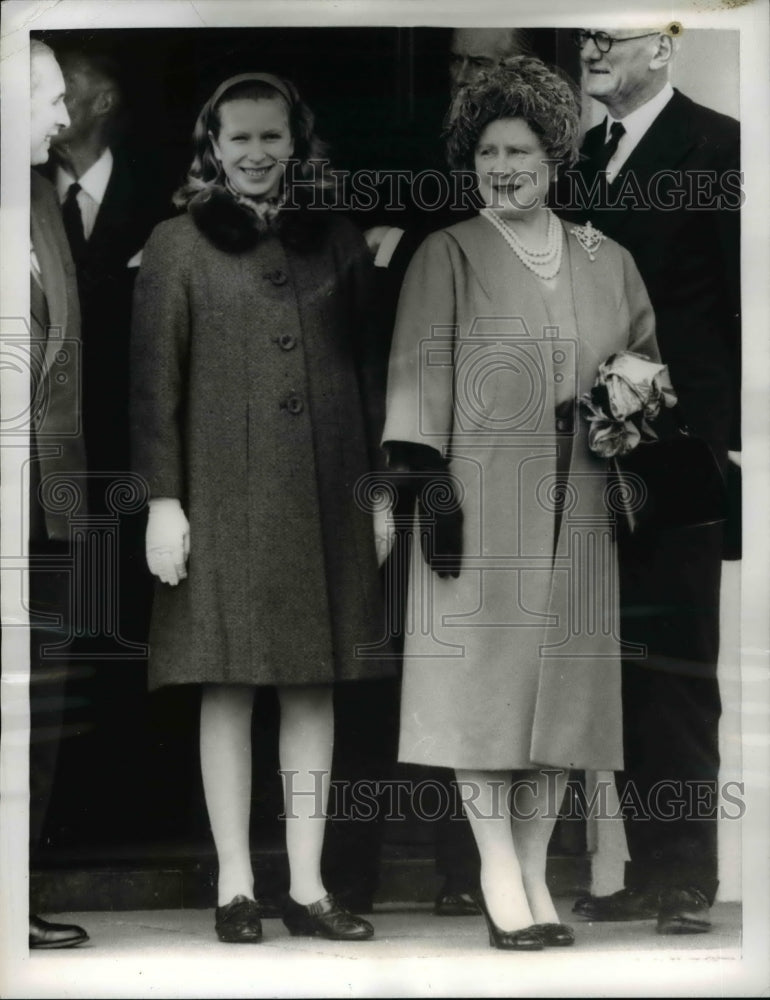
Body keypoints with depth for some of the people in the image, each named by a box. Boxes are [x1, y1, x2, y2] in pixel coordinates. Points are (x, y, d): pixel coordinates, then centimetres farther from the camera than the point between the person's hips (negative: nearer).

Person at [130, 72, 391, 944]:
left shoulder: (338, 243, 12)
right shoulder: (178, 246, 4)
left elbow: (367, 370, 13)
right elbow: (153, 380, 0)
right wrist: (163, 501, -7)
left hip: (326, 497, 3)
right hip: (223, 497, -2)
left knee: (314, 688, 4)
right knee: (228, 688, -1)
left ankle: (306, 885, 10)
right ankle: (235, 885, 6)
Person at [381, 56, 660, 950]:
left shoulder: (608, 263, 13)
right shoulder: (448, 257, 3)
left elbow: (649, 370, 18)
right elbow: (420, 374, -3)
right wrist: (425, 479, -12)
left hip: (576, 509, 4)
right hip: (482, 501, -3)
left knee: (561, 683, 4)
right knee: (484, 676, -4)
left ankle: (536, 871, 13)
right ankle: (499, 875, 3)